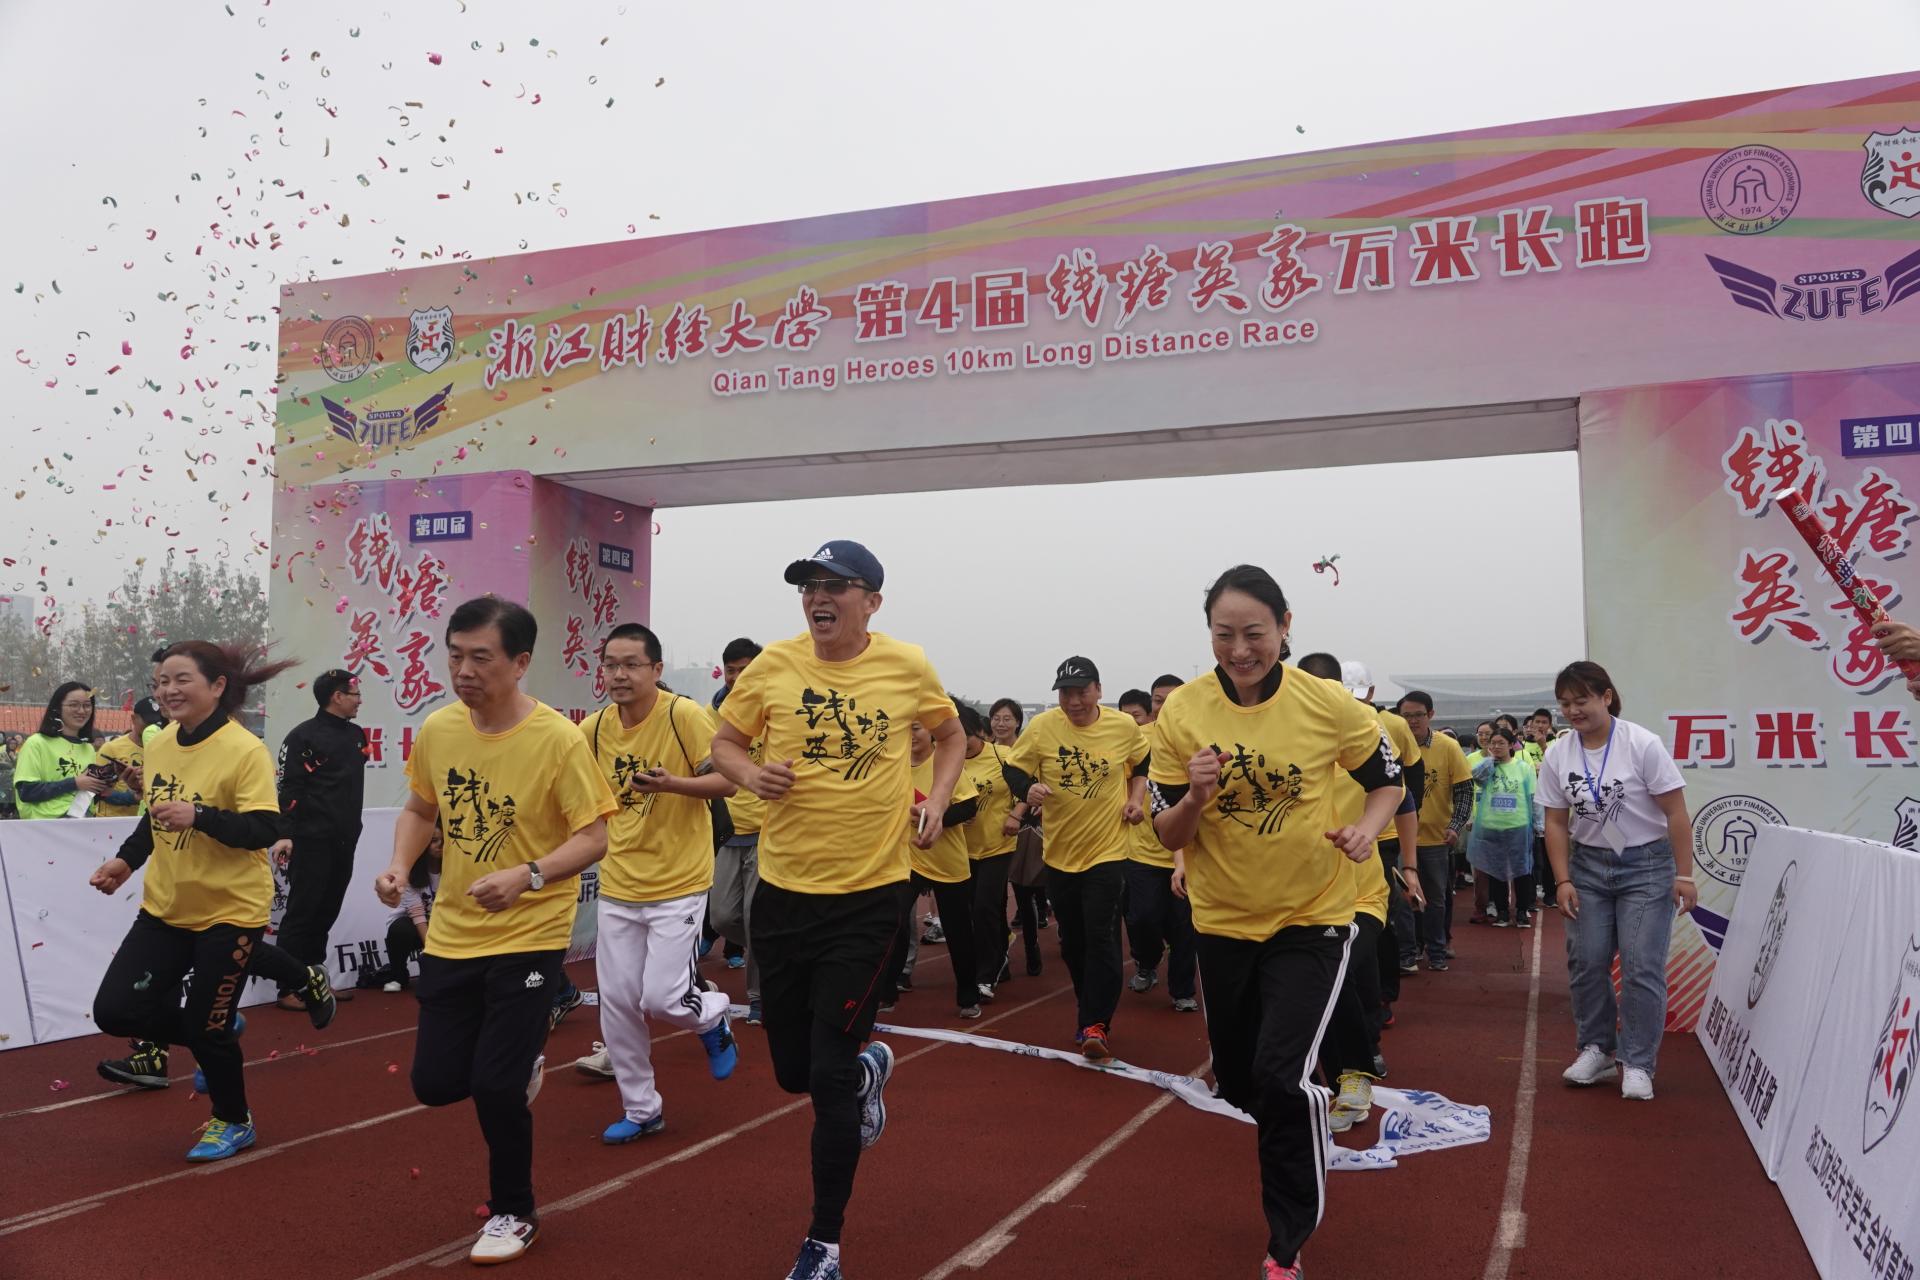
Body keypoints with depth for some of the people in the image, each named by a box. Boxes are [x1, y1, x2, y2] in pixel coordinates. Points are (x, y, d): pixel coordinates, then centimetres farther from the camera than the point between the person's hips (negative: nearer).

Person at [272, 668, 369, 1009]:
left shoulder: (357, 735, 14)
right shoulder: (304, 736, -8)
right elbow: (289, 789, -13)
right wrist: (286, 834, -20)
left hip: (345, 842, 7)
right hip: (311, 841, -7)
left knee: (326, 913, 13)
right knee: (301, 912, -2)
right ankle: (289, 988, 4)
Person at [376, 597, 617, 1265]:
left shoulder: (557, 739, -18)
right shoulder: (437, 729, -3)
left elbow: (593, 838, -16)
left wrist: (527, 876, -31)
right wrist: (400, 865, -5)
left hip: (529, 938, -5)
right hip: (450, 934, 5)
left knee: (494, 1085, -6)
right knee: (435, 1082, 8)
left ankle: (514, 1214, 21)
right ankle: (521, 1067, 42)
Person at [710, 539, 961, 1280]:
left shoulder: (907, 667, -5)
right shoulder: (772, 665, -4)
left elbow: (950, 734, 13)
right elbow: (723, 743, 8)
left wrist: (936, 798, -3)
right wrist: (750, 774, -13)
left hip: (869, 896, -3)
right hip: (782, 890, 3)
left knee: (829, 1078, -2)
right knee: (792, 1069, 15)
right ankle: (868, 1067, 52)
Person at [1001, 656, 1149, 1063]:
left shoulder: (1125, 727, -6)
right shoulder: (1042, 727, -9)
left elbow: (1144, 764, 13)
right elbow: (1013, 769, -2)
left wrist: (1136, 798, -2)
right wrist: (1028, 789, -22)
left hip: (1108, 849, -2)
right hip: (1059, 851, 2)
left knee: (1101, 936, -12)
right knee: (1072, 940, 13)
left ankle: (1095, 1024, -4)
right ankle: (1090, 1007, 35)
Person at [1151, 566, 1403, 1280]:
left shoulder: (1327, 704, -13)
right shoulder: (1182, 711, -11)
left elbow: (1387, 780, 3)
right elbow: (1168, 835, -7)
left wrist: (1367, 830, -17)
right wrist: (1195, 797, -28)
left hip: (1312, 917, -2)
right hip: (1222, 920, 3)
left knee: (1281, 1075, -15)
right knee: (1237, 1080, 16)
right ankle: (1303, 1123, 52)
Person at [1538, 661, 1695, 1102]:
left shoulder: (1643, 744, -14)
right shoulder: (1557, 755, -2)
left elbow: (1676, 813, -10)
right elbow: (1556, 823, 3)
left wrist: (1684, 874, -12)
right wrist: (1562, 880, -4)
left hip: (1646, 866, -4)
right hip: (1588, 866, 4)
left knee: (1641, 967, -6)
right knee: (1585, 962, 3)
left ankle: (1638, 1063, 5)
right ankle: (1596, 1049, 20)